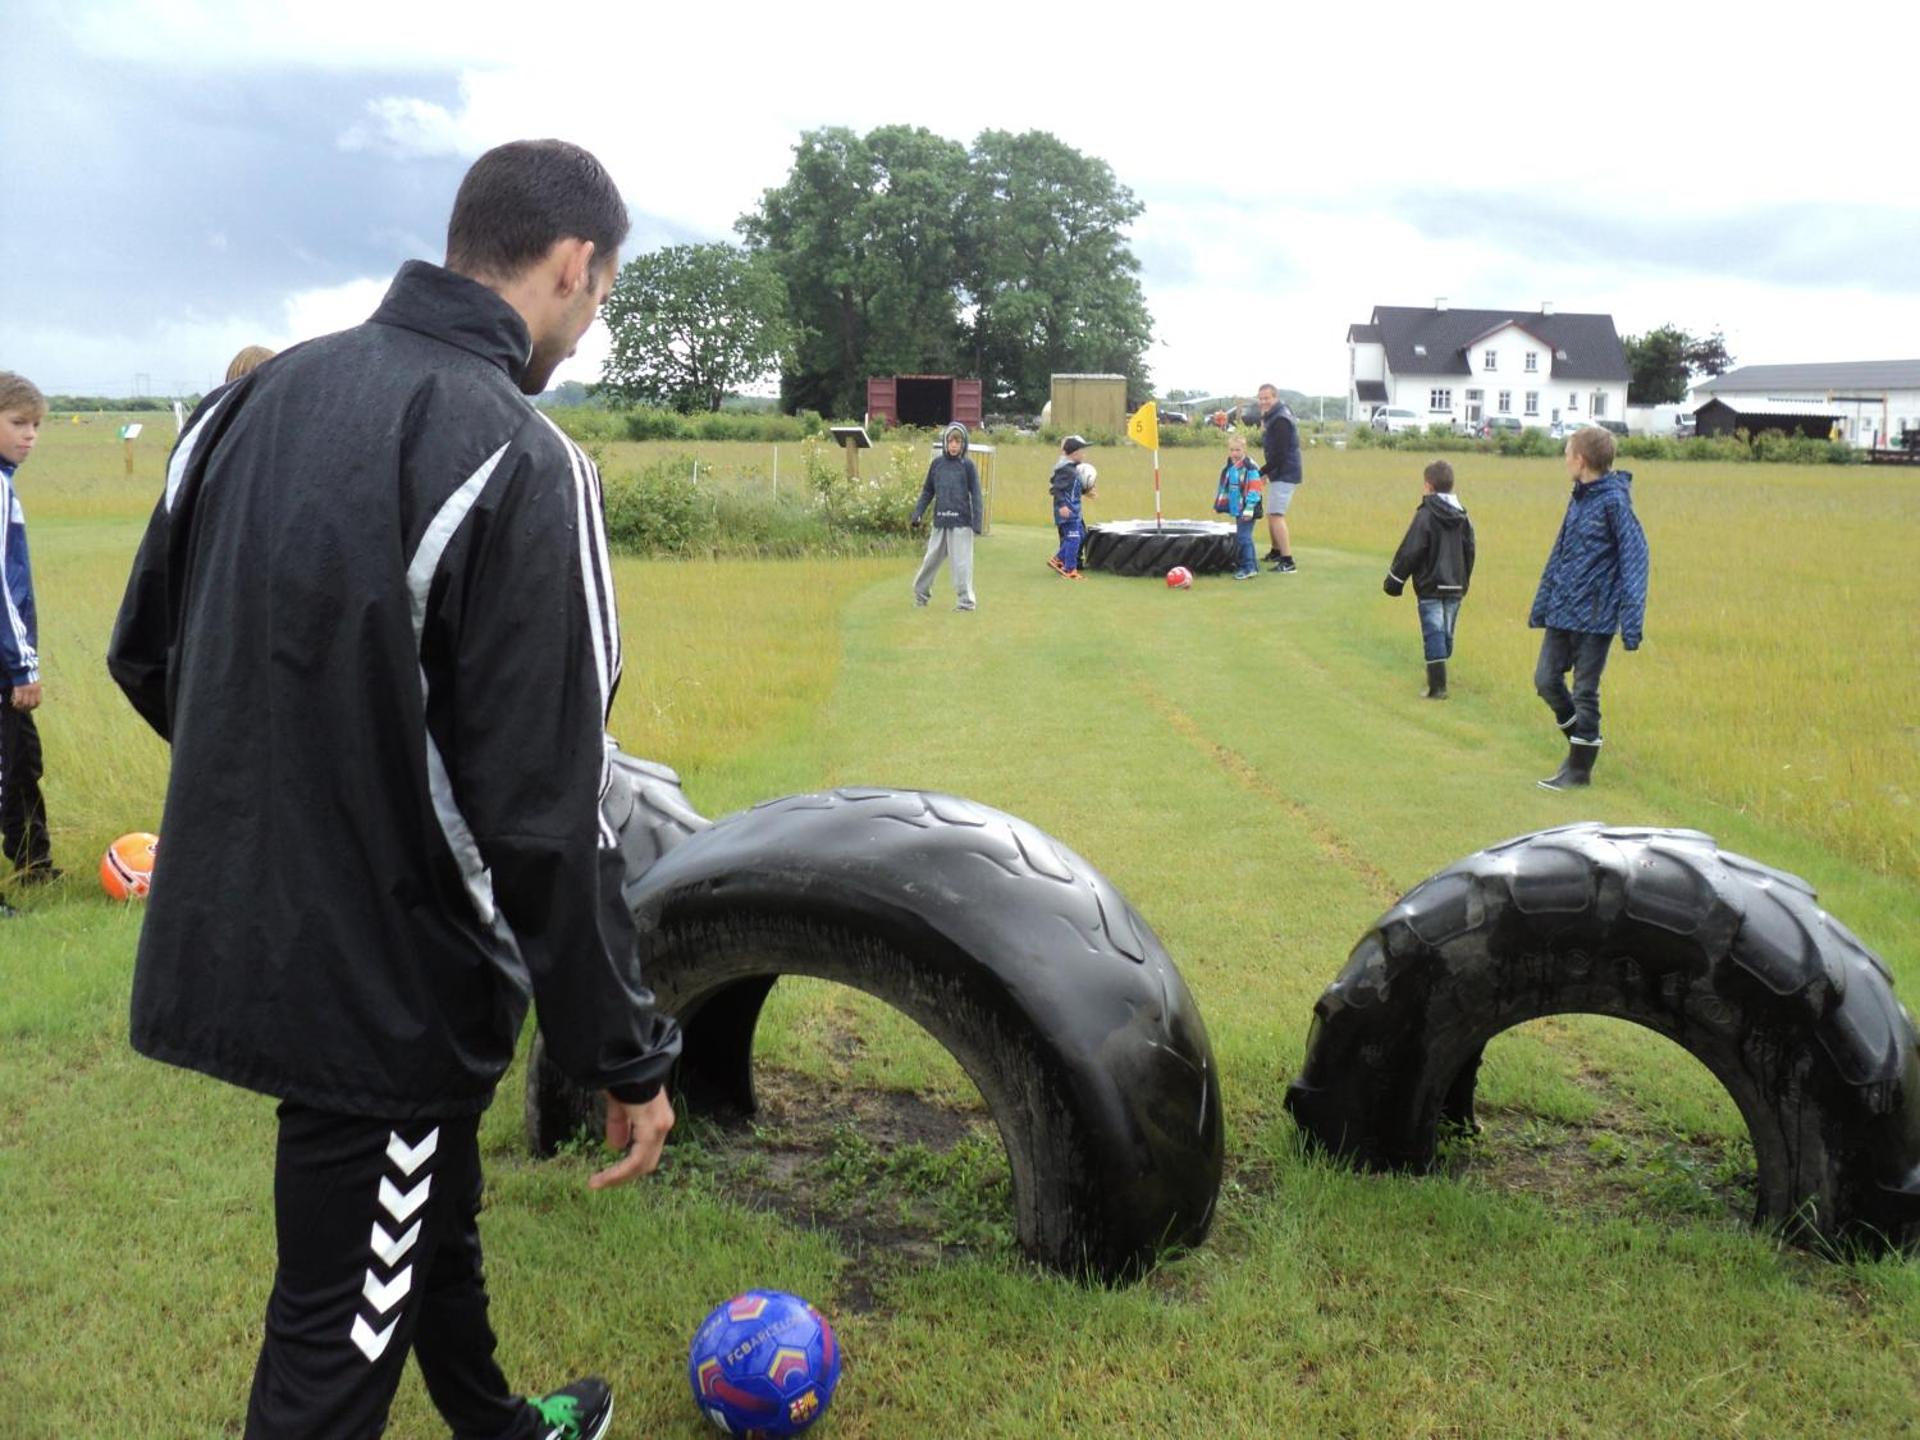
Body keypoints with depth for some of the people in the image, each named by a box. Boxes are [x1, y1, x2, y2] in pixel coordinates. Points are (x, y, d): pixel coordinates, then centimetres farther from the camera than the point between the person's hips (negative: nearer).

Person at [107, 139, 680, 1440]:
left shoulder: (254, 399, 3)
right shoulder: (518, 462, -21)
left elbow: (147, 657, 11)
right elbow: (543, 817, -23)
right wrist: (627, 1057, -13)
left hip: (236, 935, 8)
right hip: (387, 987, -8)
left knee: (433, 1212, 29)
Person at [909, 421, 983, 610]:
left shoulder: (968, 465, -3)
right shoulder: (937, 463, 6)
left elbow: (975, 495, -3)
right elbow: (927, 492, 12)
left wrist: (977, 522, -11)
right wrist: (917, 514, 6)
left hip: (961, 523, -3)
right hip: (940, 522, 3)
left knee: (961, 561, -3)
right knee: (932, 559, 12)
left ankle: (965, 600, 5)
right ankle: (921, 593, 28)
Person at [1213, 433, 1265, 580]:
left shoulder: (1249, 467, -14)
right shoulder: (1229, 467, 12)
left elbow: (1255, 489, -17)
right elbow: (1224, 487, 23)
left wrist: (1249, 508, -21)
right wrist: (1222, 504, 23)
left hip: (1247, 510, -9)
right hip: (1236, 509, 9)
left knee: (1243, 537, -13)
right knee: (1243, 537, 15)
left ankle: (1249, 568, -10)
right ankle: (1252, 565, 24)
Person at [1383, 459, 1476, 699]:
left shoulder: (1425, 515, -13)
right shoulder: (1463, 517, 8)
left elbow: (1410, 552, -13)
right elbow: (1469, 552, 14)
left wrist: (1393, 581, -4)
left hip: (1430, 587, -6)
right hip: (1455, 587, 6)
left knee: (1433, 635, -6)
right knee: (1446, 634, 15)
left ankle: (1437, 686, -11)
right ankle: (1438, 679, 27)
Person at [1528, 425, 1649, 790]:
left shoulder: (1614, 502, -15)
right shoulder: (1579, 499, 10)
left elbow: (1634, 560, -16)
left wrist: (1631, 621, -20)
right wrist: (1541, 604, 20)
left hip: (1595, 616, -8)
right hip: (1562, 611, 8)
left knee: (1584, 692, 2)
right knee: (1546, 680, 10)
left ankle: (1580, 768, 14)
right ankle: (1580, 743, 30)